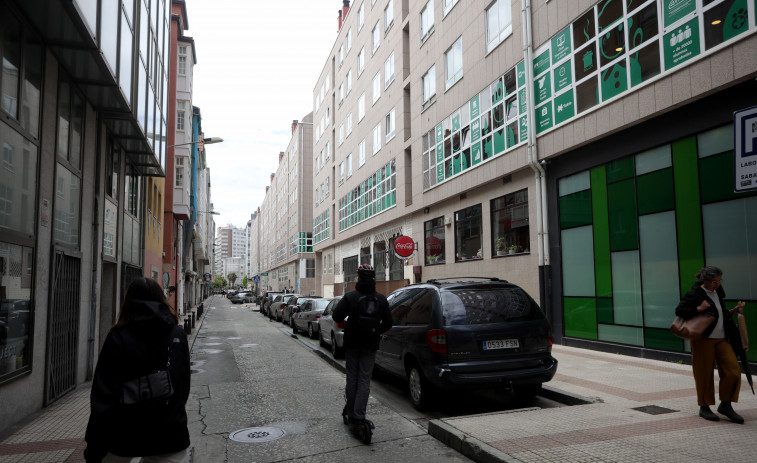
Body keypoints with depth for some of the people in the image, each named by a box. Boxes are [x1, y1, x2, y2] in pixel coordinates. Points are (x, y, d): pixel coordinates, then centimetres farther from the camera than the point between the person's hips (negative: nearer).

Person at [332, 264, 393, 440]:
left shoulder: (350, 297, -11)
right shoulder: (381, 299, -3)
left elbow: (336, 316, -13)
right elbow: (388, 323, 0)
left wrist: (344, 323, 9)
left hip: (352, 344, -1)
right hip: (371, 346, 1)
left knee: (352, 377, 13)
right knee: (364, 380, 4)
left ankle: (350, 412, 21)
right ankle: (358, 417, -2)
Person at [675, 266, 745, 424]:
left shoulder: (717, 292, 13)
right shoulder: (695, 294, -10)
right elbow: (679, 310, -15)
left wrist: (733, 311, 9)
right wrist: (698, 308, -24)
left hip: (721, 339, 7)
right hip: (703, 340, -7)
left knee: (733, 371, -1)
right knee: (704, 374, 1)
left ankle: (725, 405, 15)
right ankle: (704, 408, 16)